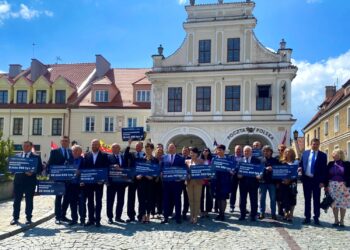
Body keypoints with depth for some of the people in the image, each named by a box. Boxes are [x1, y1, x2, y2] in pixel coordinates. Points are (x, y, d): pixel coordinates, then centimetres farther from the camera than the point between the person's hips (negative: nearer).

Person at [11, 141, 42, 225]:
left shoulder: (36, 157, 3)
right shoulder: (17, 156, 13)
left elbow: (40, 168, -3)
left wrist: (33, 172, -18)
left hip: (30, 182, -3)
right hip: (18, 181, 3)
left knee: (29, 201, 4)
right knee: (16, 200, 6)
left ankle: (28, 218, 13)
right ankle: (15, 218, 15)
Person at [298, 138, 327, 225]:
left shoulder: (323, 155, 0)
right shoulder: (305, 153, 8)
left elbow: (324, 169, -3)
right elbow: (301, 163, 14)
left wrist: (322, 181, -10)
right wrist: (300, 168, -10)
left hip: (316, 180, -2)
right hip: (306, 179, 2)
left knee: (316, 200, 5)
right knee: (307, 199, 9)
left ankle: (316, 218, 13)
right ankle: (307, 217, 17)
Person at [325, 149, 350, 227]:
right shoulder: (330, 164, 6)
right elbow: (327, 175, 6)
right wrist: (326, 185, 0)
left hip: (343, 186, -2)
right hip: (332, 186, 2)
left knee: (343, 204, 3)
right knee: (334, 204, 6)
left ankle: (342, 221, 12)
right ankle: (336, 220, 15)